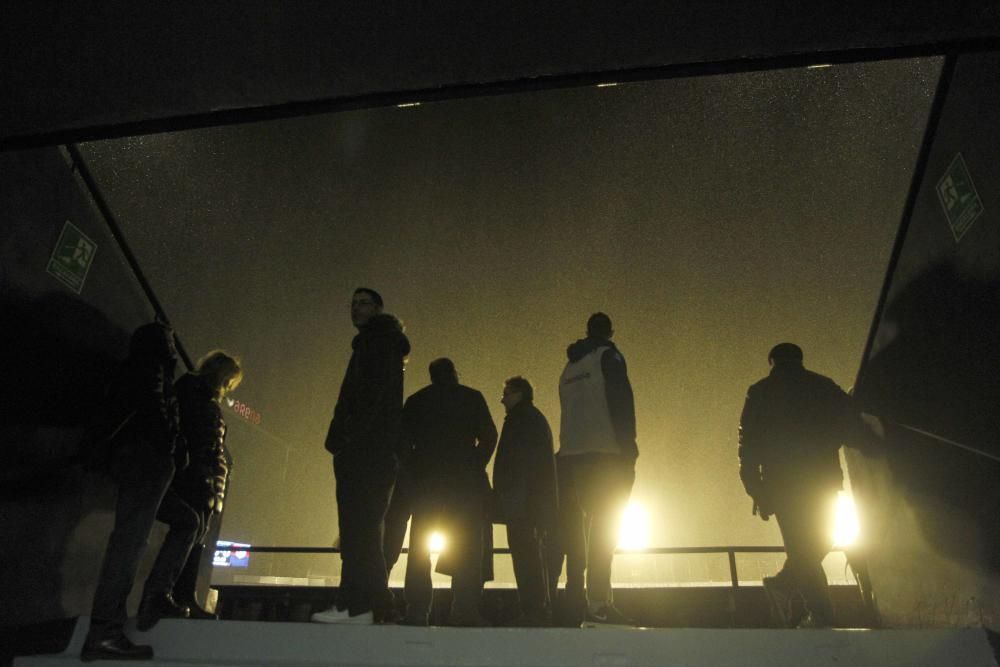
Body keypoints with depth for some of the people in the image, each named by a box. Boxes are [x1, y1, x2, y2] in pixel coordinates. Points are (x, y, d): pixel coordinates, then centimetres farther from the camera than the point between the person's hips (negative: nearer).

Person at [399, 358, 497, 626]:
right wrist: (476, 466, 9)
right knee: (468, 544, 1)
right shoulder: (472, 397, 6)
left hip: (425, 476, 2)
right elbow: (489, 435, 0)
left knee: (419, 545, 6)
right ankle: (465, 609, -5)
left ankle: (417, 610, 2)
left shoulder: (415, 401, 13)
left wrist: (413, 471, 14)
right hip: (465, 477, -2)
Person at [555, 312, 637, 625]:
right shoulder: (608, 356, 1)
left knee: (576, 528, 9)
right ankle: (599, 604, -13)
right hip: (605, 454, -6)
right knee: (604, 528, -7)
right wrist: (629, 448, -8)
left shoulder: (569, 367, 19)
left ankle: (576, 602, 11)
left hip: (570, 455, 6)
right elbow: (621, 402, -10)